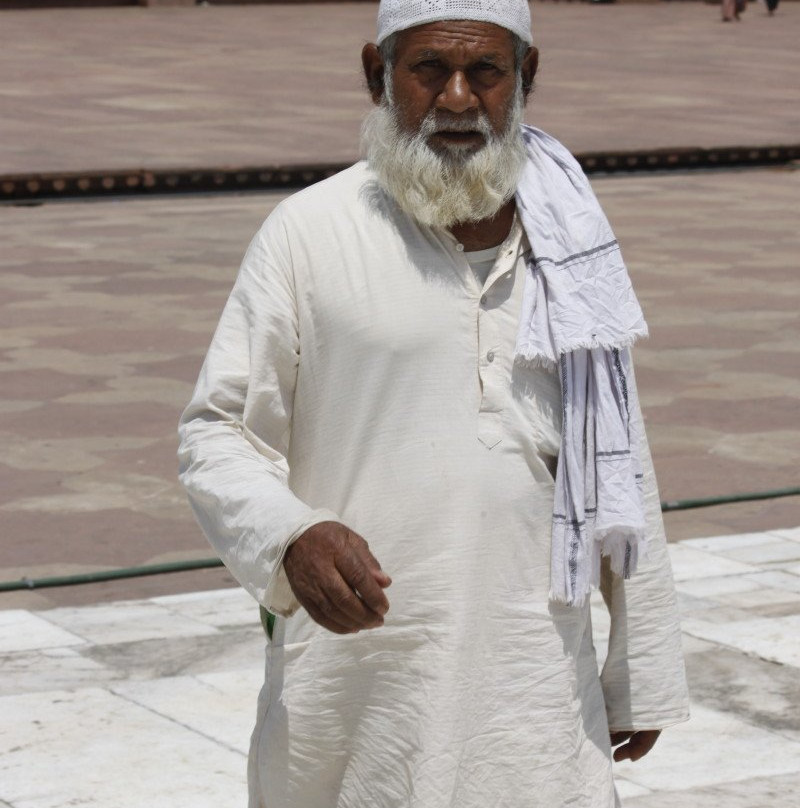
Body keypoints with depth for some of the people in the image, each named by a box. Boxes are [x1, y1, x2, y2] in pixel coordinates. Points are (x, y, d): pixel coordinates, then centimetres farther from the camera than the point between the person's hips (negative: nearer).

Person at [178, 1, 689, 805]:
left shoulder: (569, 242, 8)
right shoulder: (308, 234, -4)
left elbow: (616, 468, 14)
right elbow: (214, 435, -3)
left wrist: (644, 673, 15)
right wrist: (292, 539, -24)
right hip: (356, 680, -2)